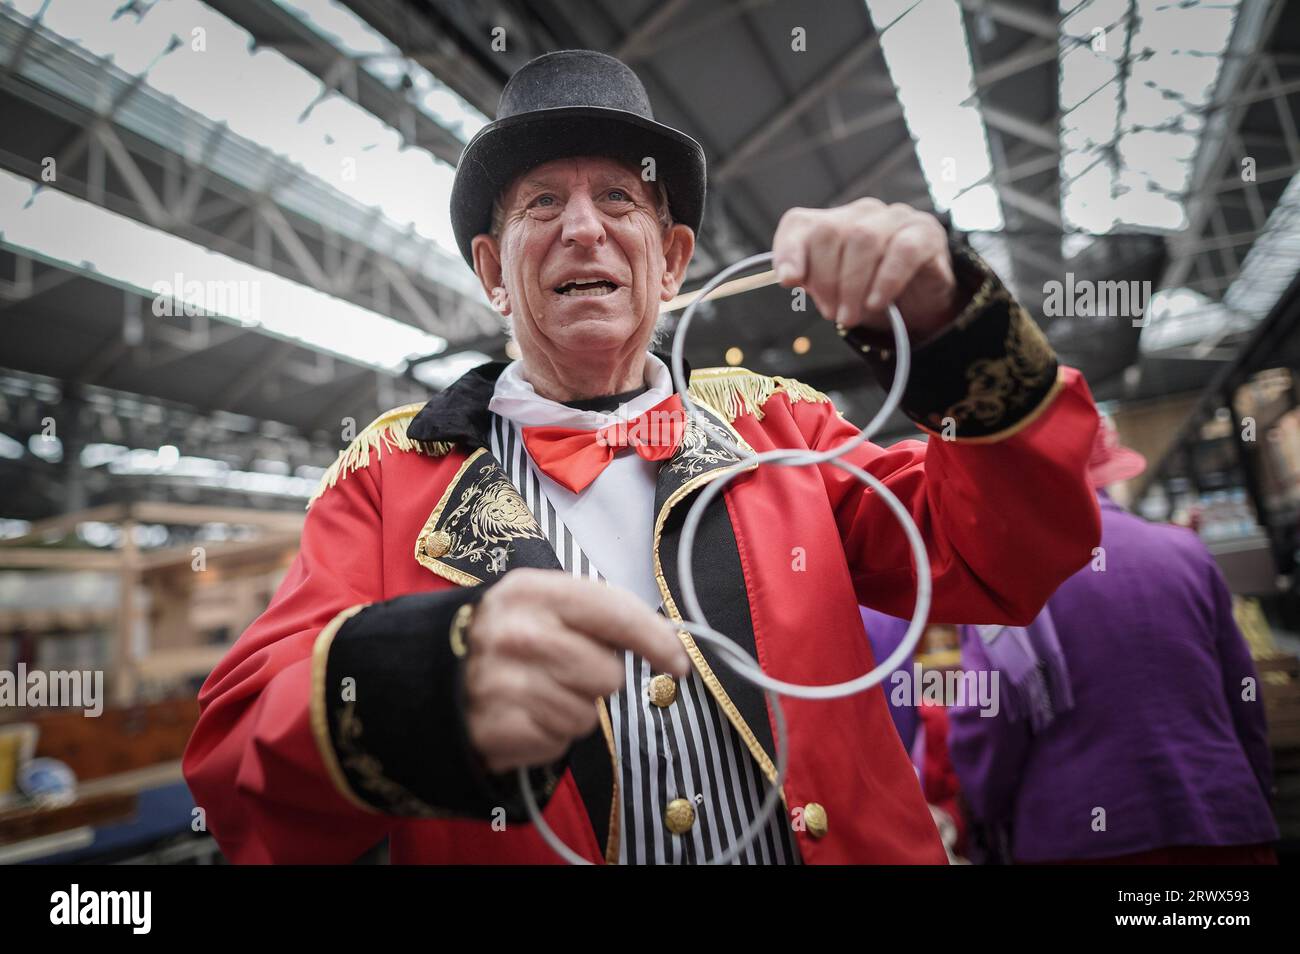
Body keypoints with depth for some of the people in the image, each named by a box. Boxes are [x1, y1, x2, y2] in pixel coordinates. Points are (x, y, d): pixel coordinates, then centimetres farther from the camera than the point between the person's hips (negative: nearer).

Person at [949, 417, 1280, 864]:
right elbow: (1243, 704, 12)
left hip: (1076, 836, -4)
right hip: (1222, 825, 4)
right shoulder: (1185, 549, 6)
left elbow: (985, 720, -11)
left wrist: (998, 827, 5)